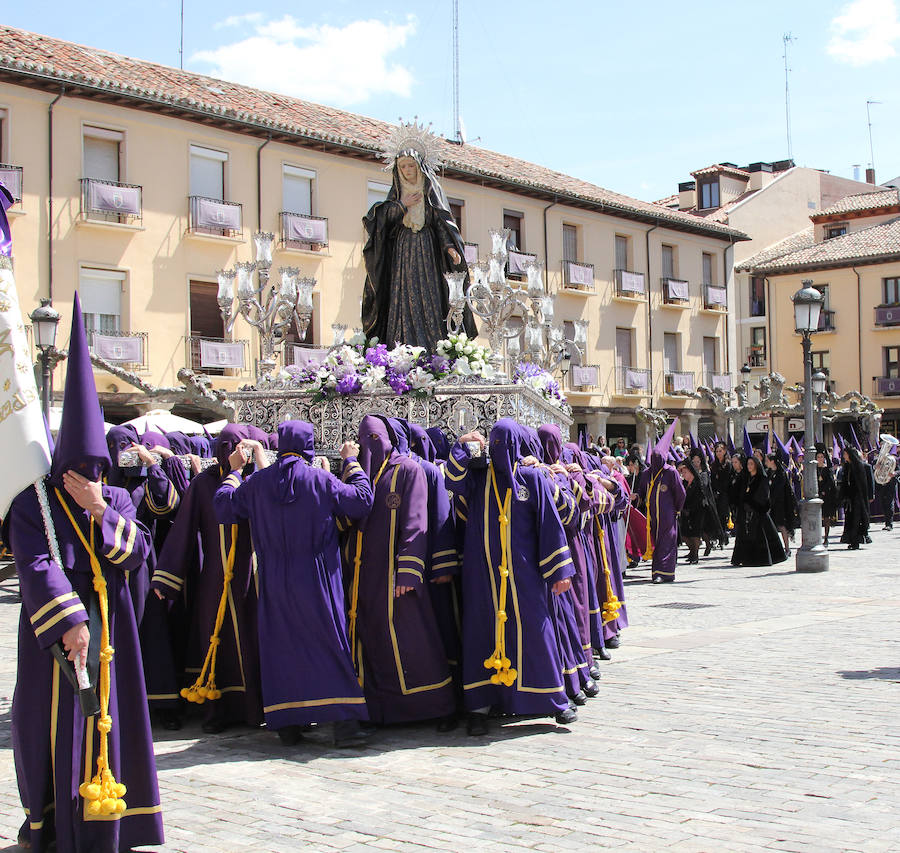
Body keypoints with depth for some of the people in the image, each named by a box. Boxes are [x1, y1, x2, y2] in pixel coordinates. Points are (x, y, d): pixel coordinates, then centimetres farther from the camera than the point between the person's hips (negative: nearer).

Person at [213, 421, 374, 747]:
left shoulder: (256, 482, 0)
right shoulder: (321, 480, -8)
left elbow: (223, 507, 11)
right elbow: (362, 501, -4)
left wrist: (235, 471, 24)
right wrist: (351, 463, 10)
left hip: (275, 582, 2)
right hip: (317, 580, -2)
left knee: (281, 647, 10)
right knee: (331, 644, 3)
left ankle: (287, 724, 11)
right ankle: (345, 722, -2)